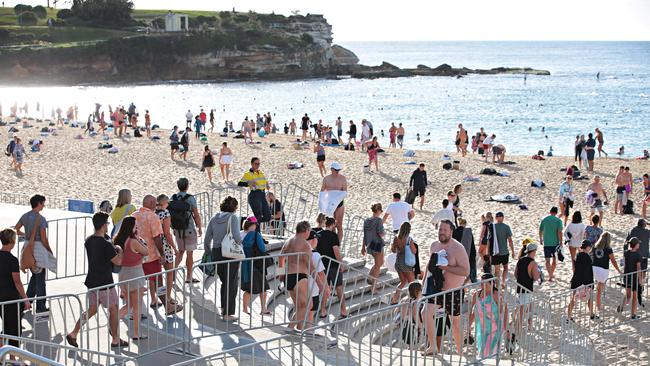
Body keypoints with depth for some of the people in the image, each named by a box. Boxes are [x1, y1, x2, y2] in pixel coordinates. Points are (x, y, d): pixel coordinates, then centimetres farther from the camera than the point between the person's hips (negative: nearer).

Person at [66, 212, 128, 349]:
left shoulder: (88, 241, 1)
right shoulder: (106, 245, -23)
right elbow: (118, 262, -15)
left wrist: (113, 249, 16)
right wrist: (119, 251, 3)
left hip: (91, 282, 7)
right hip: (105, 284, -7)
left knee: (91, 310, 17)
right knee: (113, 310, 10)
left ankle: (73, 333, 9)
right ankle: (115, 340, 20)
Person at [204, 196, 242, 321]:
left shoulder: (214, 219, 7)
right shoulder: (233, 218, -9)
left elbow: (207, 240, 7)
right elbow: (236, 236, -24)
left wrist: (210, 254, 17)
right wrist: (240, 242, -4)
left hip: (216, 253, 5)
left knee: (225, 282, 24)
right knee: (231, 284, 7)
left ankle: (223, 308, 28)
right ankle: (227, 314, 8)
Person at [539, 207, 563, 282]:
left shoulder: (544, 219, 3)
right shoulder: (558, 220, -5)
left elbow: (540, 231, 12)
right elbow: (559, 232, -14)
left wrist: (541, 239, 28)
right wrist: (561, 243, -10)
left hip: (546, 243, 0)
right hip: (555, 242, 0)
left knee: (547, 260, 0)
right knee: (555, 259, 18)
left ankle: (550, 276, -13)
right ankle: (552, 274, 29)